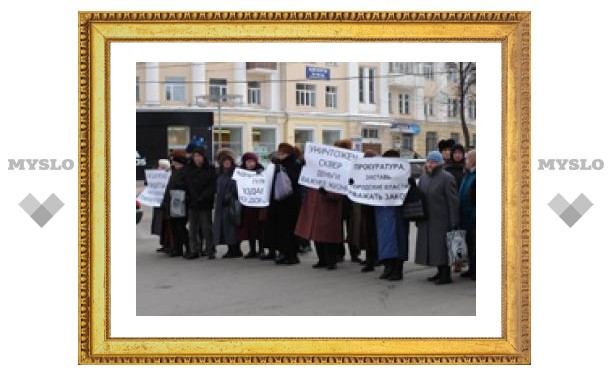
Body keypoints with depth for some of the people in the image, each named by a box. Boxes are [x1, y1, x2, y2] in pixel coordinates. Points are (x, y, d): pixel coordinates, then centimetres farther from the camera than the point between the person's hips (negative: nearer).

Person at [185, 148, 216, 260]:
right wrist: (187, 196, -5)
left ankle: (210, 250, 5)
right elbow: (186, 184, 10)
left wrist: (202, 197, -15)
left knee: (206, 227, -2)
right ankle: (194, 250, 10)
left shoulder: (210, 169, -2)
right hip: (192, 203, 4)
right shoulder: (189, 169, 10)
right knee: (193, 228, 5)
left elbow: (213, 186, -7)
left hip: (205, 204, -4)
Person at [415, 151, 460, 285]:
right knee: (432, 247, 10)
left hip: (441, 220, -7)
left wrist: (453, 222, -15)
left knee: (442, 247, -5)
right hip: (426, 220, 7)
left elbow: (453, 201, -12)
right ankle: (440, 272, 20)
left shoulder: (447, 178, -9)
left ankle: (446, 275, 1)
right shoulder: (423, 177, 12)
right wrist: (418, 219, 12)